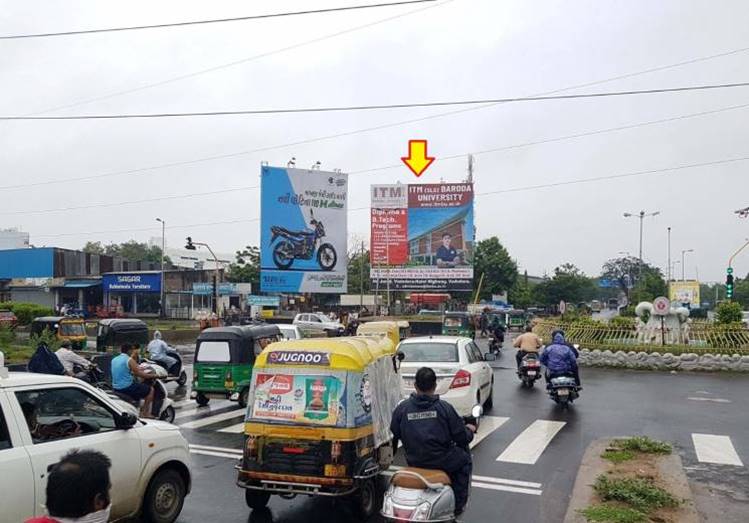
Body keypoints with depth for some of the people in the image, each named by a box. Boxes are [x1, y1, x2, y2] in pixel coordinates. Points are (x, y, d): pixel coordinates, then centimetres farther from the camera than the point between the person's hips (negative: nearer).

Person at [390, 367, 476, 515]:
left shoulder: (401, 408, -5)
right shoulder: (444, 407, -12)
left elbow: (394, 435, 1)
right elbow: (461, 437, -7)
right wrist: (470, 431, 15)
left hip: (414, 463, 4)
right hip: (442, 462, -4)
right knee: (464, 459, 26)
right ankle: (458, 504, 26)